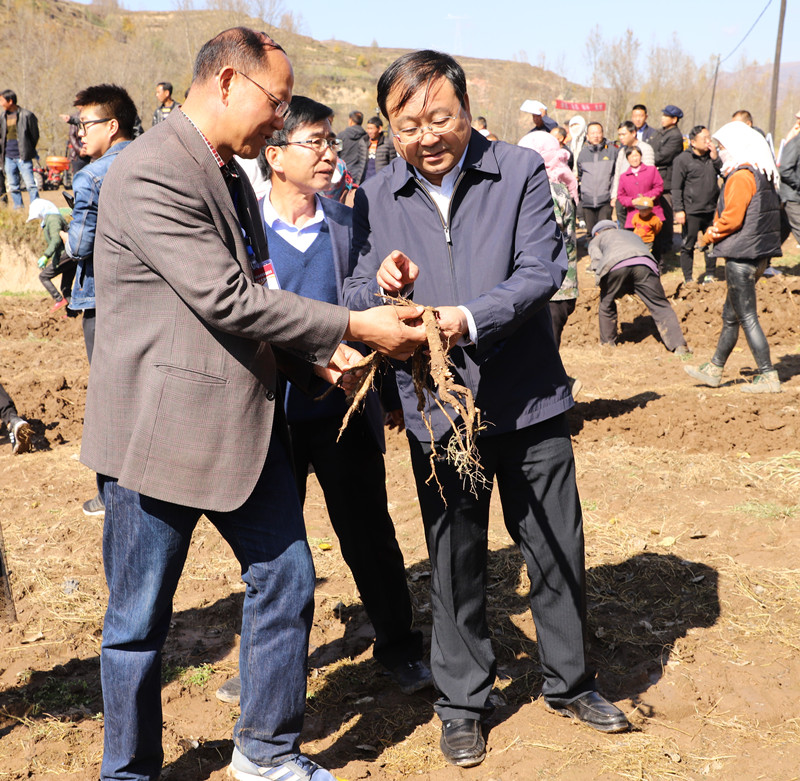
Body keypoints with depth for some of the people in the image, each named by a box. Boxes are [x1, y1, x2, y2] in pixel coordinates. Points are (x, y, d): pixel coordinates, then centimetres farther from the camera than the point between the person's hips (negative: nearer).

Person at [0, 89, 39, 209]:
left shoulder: (26, 115, -6)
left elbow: (35, 135, 2)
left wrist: (29, 150, 6)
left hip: (23, 157, -5)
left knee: (30, 184, -8)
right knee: (12, 186, 8)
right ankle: (18, 208, 17)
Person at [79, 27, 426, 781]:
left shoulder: (229, 174, 13)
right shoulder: (150, 174, -18)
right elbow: (226, 299, -23)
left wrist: (314, 354, 0)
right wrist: (353, 326, -18)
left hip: (243, 421, 9)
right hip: (161, 428, -9)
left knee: (285, 579, 13)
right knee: (140, 620, 7)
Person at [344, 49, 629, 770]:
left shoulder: (521, 171, -3)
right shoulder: (376, 200, 2)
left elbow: (542, 271, -13)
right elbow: (356, 302, 1)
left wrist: (467, 319, -28)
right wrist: (382, 285, -23)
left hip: (530, 400, 0)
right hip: (438, 409, 1)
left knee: (559, 550, 12)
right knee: (455, 562, 11)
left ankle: (569, 682, 35)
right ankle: (463, 701, 30)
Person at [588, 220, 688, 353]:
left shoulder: (596, 240, 33)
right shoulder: (632, 234, 46)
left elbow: (597, 259, 13)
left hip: (615, 265, -2)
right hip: (645, 264, 2)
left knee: (606, 307, 22)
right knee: (661, 307, 6)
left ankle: (608, 344, 28)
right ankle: (679, 346, -3)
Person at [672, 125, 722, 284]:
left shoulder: (713, 156, 10)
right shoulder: (683, 159, -5)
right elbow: (676, 187, -5)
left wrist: (715, 158, -6)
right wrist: (678, 210, -11)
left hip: (711, 210, 4)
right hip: (691, 211, -4)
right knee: (688, 245, 0)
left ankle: (710, 274, 24)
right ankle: (688, 278, 10)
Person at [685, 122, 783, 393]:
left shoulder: (741, 177, -16)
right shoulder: (763, 175, 14)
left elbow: (732, 218, -21)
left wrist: (709, 236, -3)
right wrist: (718, 230, 6)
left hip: (741, 256, -10)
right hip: (760, 254, 10)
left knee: (747, 317, -5)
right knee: (731, 314, 17)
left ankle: (768, 376, -2)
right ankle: (714, 370, 26)